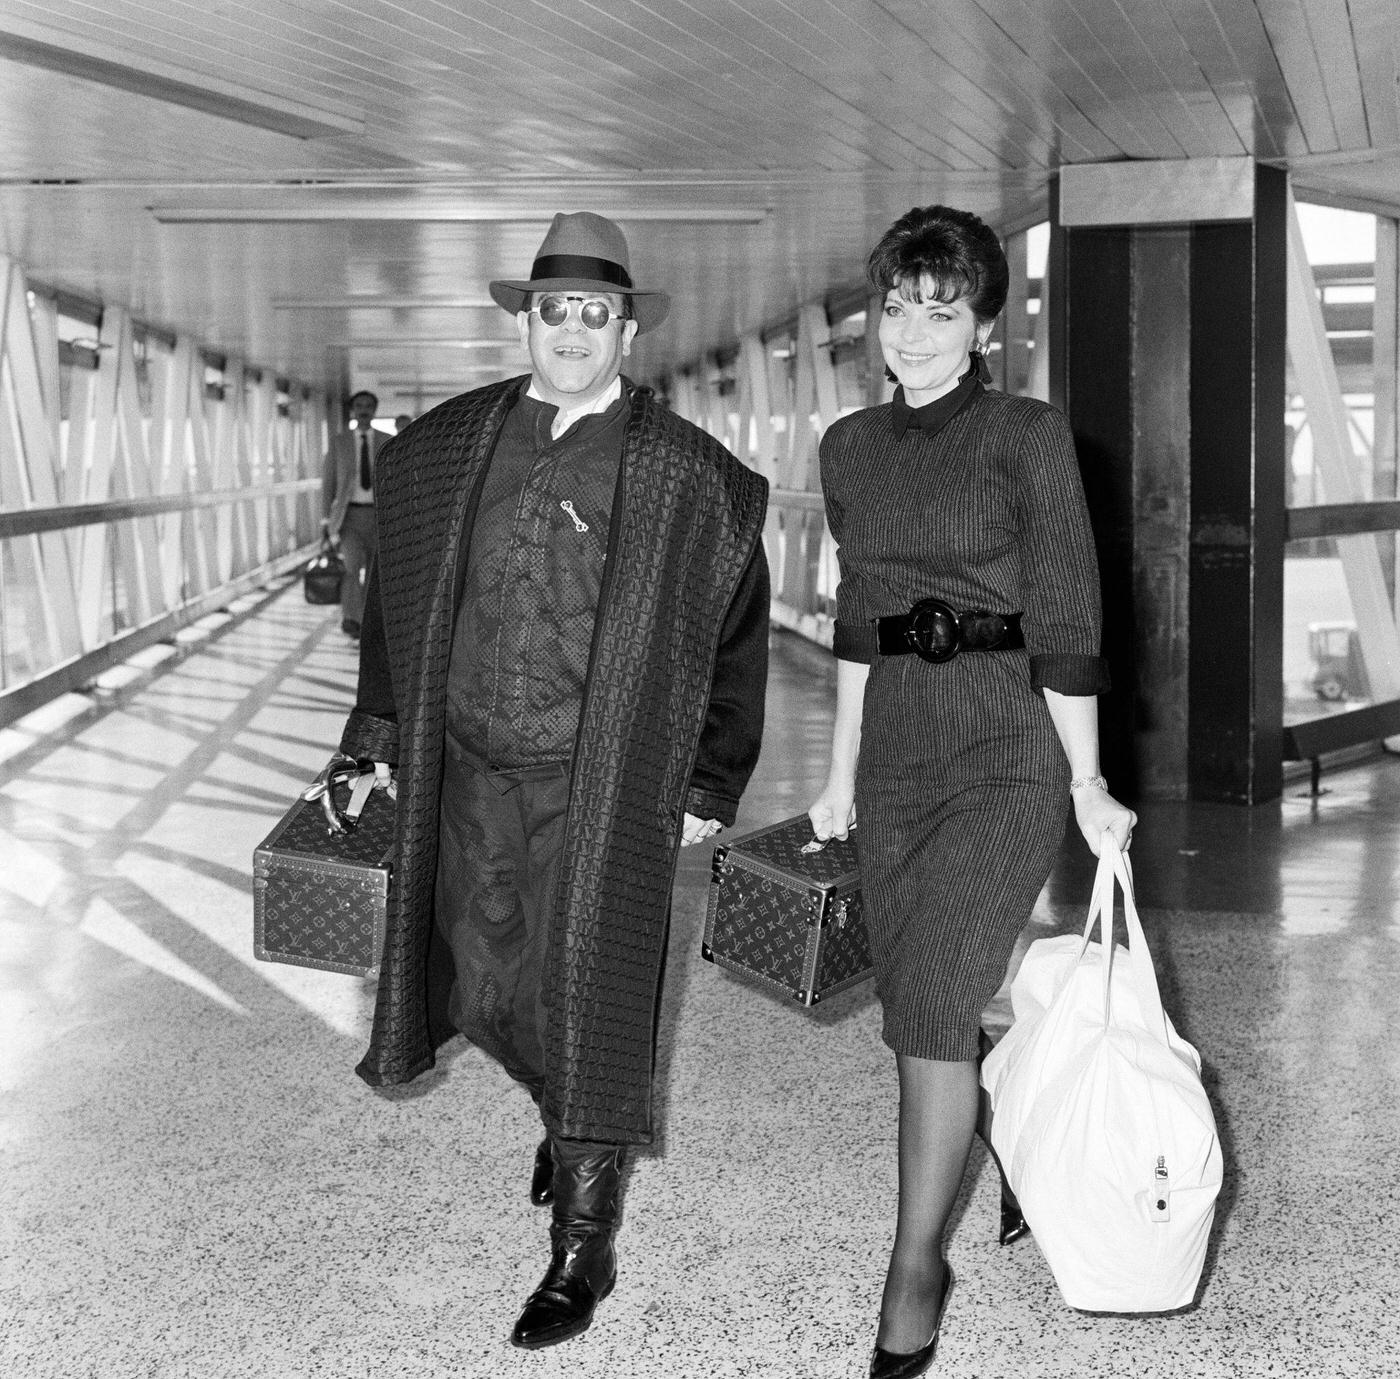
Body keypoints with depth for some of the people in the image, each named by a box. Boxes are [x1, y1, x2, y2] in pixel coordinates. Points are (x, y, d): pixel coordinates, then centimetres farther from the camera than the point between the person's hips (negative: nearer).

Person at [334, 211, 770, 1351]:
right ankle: (569, 1115, 45)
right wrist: (384, 734, 11)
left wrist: (708, 787, 0)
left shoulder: (688, 478, -4)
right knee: (485, 983, 15)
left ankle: (583, 1245, 12)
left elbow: (734, 639, 1)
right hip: (472, 768, 4)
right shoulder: (442, 452, 6)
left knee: (588, 1000, -1)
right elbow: (401, 602, 14)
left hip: (604, 785, -4)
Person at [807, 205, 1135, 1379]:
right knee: (916, 1004, 12)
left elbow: (1064, 623, -7)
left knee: (935, 1003, -13)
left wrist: (1089, 784, -6)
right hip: (897, 744, 6)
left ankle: (917, 1262, 1)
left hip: (1009, 749, -6)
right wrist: (842, 770, 17)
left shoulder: (1027, 436, -7)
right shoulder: (852, 448, 10)